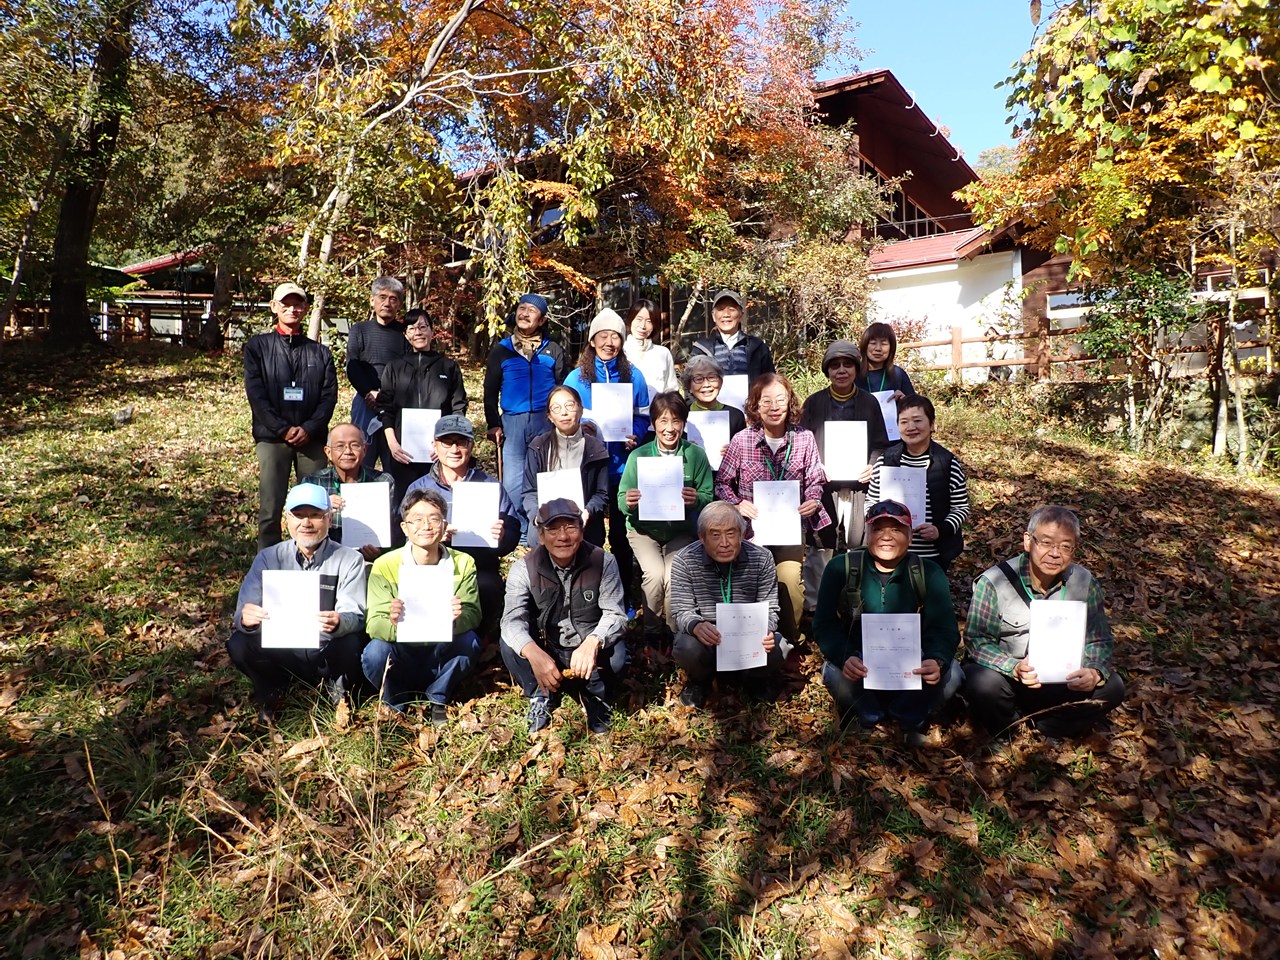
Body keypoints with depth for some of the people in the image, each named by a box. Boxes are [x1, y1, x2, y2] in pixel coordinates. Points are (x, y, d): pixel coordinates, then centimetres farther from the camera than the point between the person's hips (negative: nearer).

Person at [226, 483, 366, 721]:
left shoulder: (349, 560, -4)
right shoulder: (268, 558, 3)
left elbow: (355, 616, -14)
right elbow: (244, 612, -6)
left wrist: (338, 623, -39)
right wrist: (246, 619, -32)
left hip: (328, 655, -2)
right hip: (282, 655, 2)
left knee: (352, 644, -34)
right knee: (238, 644, -24)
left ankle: (340, 691, 1)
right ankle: (271, 692, 6)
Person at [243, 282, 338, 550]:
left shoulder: (320, 352, 14)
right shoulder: (257, 346, 9)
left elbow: (329, 396, 5)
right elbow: (255, 394, 0)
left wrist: (309, 429, -9)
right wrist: (283, 429, -10)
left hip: (311, 438, 1)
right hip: (272, 437, -1)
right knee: (270, 508, -1)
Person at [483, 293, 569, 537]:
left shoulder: (553, 350, 9)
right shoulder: (501, 349, 9)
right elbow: (490, 390, 10)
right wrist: (493, 424, 2)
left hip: (546, 421, 0)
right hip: (512, 422, 0)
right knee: (513, 481, -2)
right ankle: (517, 532, 10)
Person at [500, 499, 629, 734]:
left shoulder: (603, 562, -12)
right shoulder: (524, 568, -11)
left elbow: (615, 614, -17)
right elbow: (512, 619, -23)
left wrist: (593, 642, -40)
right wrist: (533, 653, -45)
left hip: (590, 653, 0)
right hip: (545, 655, 1)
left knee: (616, 654, -31)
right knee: (509, 644, -25)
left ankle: (596, 698, 3)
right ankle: (542, 698, 0)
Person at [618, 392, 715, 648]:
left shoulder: (696, 455, -3)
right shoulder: (638, 456, -4)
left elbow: (709, 497, -2)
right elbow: (622, 501, -1)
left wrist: (696, 499, -24)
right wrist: (629, 502, -25)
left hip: (681, 530, 0)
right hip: (644, 529, 0)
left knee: (675, 576, -24)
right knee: (654, 574, -24)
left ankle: (673, 634, 2)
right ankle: (652, 634, 1)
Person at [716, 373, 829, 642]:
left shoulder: (804, 438, 0)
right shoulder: (741, 440, -3)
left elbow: (815, 482, 9)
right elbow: (722, 483, 5)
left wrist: (813, 500, -11)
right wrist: (737, 503, -12)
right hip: (752, 523, 0)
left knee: (790, 577, -16)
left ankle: (790, 637, 10)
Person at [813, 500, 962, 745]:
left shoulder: (929, 573, -5)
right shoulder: (841, 568, -10)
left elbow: (944, 628, -13)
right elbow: (824, 624, -14)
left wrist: (937, 660, -37)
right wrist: (844, 657, -36)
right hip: (859, 667, -1)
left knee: (949, 674, -25)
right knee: (836, 674, -32)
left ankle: (910, 722, 6)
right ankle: (866, 719, 3)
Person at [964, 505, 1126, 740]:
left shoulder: (1085, 583, -3)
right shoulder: (993, 582, -16)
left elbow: (1099, 641, 1)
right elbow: (977, 640, -16)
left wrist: (1095, 673, -22)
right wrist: (1014, 668, -34)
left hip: (1062, 683, 4)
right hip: (1009, 678, -3)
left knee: (1111, 687, -18)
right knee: (983, 683, -34)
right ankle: (1005, 732, 0)